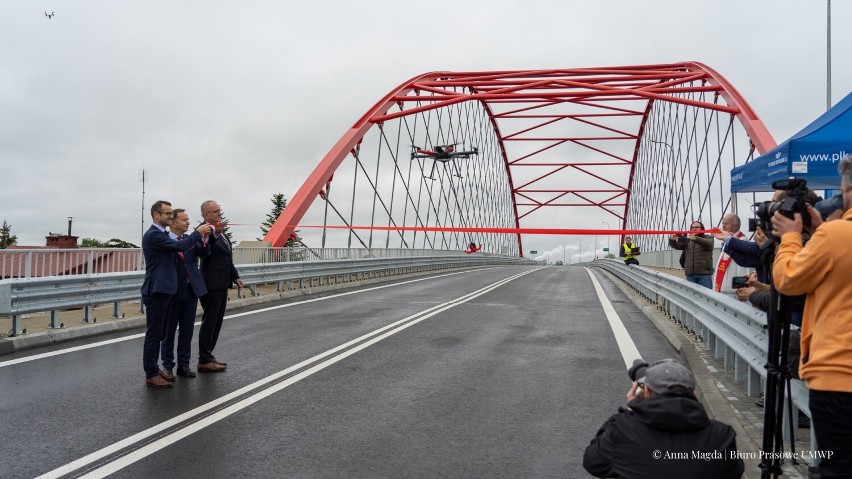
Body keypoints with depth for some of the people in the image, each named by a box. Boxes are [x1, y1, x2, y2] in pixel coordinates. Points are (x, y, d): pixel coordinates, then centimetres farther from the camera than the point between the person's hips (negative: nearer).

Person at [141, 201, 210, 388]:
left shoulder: (163, 234, 16)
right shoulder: (152, 235, -15)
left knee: (159, 333, 15)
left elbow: (175, 250, 22)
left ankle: (153, 369, 24)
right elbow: (179, 246, -23)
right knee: (153, 334, -4)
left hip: (165, 290, 10)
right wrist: (197, 232, -14)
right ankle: (151, 376, 2)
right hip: (156, 291, -10)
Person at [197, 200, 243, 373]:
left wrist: (235, 276, 19)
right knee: (209, 321, -2)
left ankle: (208, 355, 25)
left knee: (217, 321, 15)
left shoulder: (220, 231, 14)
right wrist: (214, 235, -52)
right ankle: (204, 361, 7)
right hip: (211, 285, -9)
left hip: (222, 284, 9)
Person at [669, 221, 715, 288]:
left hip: (704, 274, -4)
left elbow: (708, 244, -18)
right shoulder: (687, 240, 17)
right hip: (690, 274, 4)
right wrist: (672, 240, -20)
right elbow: (676, 245, 6)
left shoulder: (708, 238, 5)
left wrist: (696, 239, -39)